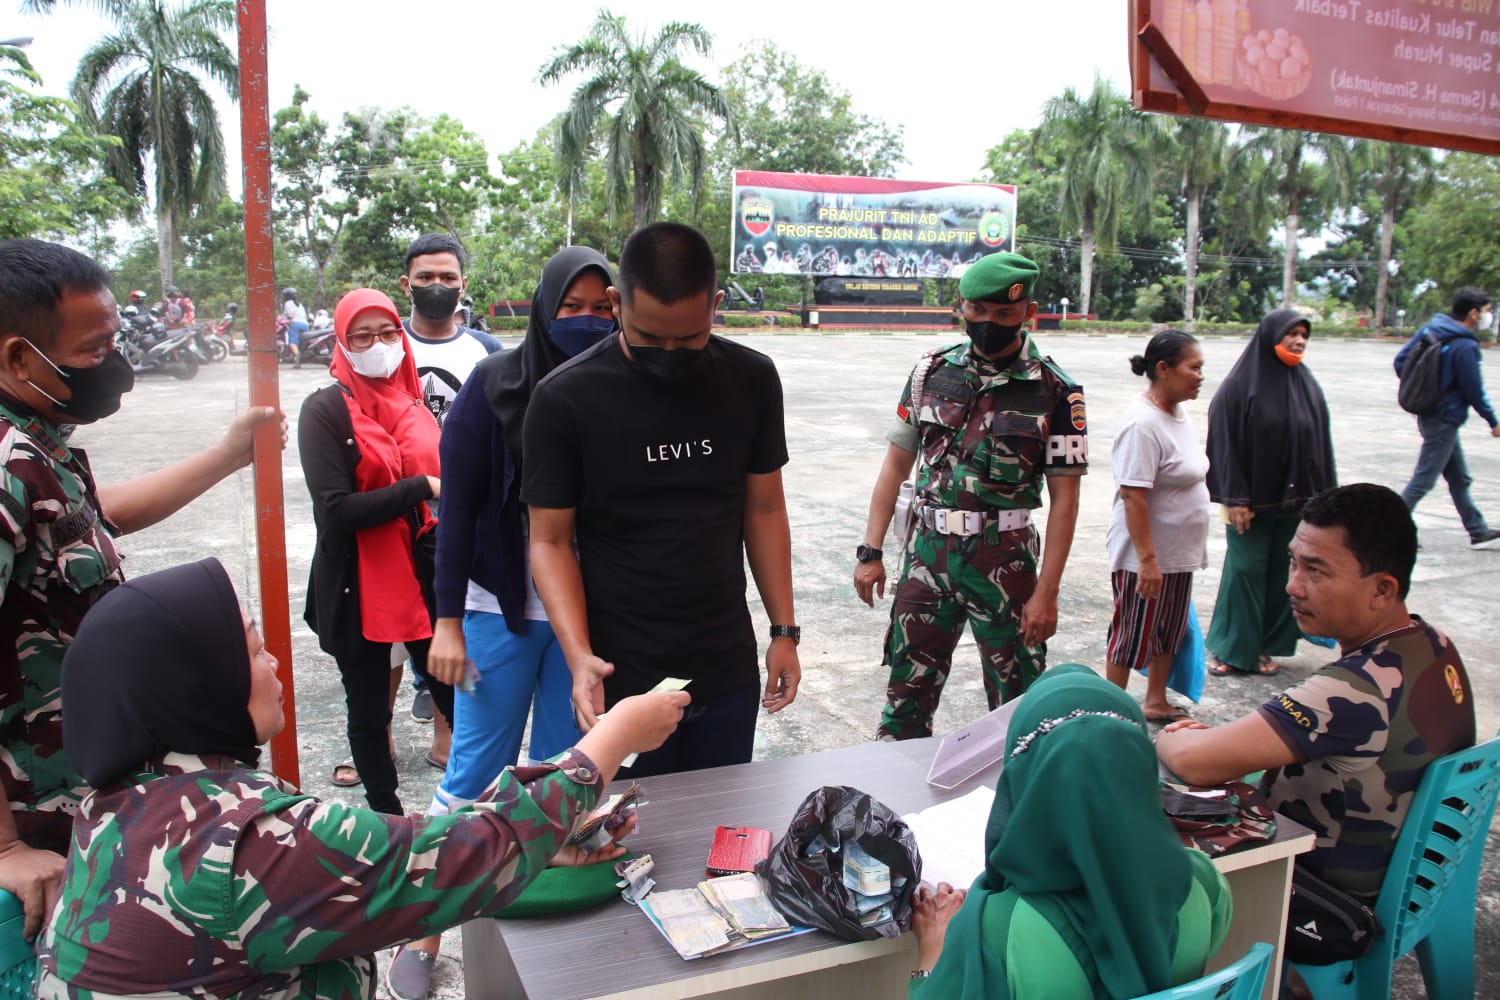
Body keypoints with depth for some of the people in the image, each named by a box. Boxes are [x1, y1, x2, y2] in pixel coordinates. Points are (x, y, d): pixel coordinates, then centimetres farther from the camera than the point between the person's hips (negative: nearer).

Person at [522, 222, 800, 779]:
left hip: (728, 673, 3)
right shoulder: (565, 399, -12)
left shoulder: (751, 380, -2)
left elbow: (764, 510, 6)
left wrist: (785, 630, 4)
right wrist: (578, 655, -20)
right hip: (621, 680, -2)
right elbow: (550, 541, -8)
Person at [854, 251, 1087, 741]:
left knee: (1018, 704, 9)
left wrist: (1046, 592, -10)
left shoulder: (1055, 391, -5)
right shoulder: (932, 370, 4)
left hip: (1004, 561, -2)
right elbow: (897, 463, 8)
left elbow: (1064, 498, -5)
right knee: (907, 693, 9)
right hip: (928, 553, 2)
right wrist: (871, 551, 3)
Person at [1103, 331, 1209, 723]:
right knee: (1132, 634, 4)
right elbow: (1133, 496, -27)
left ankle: (1156, 702, 36)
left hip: (1178, 552, 10)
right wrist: (1147, 559, -28)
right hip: (1144, 556, -10)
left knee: (1169, 631, 20)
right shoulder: (1143, 423, -23)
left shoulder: (1178, 414, 8)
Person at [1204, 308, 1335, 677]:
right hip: (1252, 500, -4)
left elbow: (1322, 444, 9)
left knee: (1281, 573, 9)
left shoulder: (1309, 387, 6)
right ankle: (1230, 648, 14)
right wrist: (1234, 498, -14)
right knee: (1245, 570, 0)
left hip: (1296, 500, 5)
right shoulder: (1240, 384, -8)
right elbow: (1224, 442, -11)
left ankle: (1263, 646, 21)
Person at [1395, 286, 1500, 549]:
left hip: (1429, 414, 9)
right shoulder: (1465, 346, -20)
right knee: (1423, 480, -2)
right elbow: (1474, 391, -14)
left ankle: (1478, 532, 28)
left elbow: (1400, 360, 6)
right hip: (1445, 421, -9)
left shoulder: (1430, 328, 2)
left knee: (1459, 478, 17)